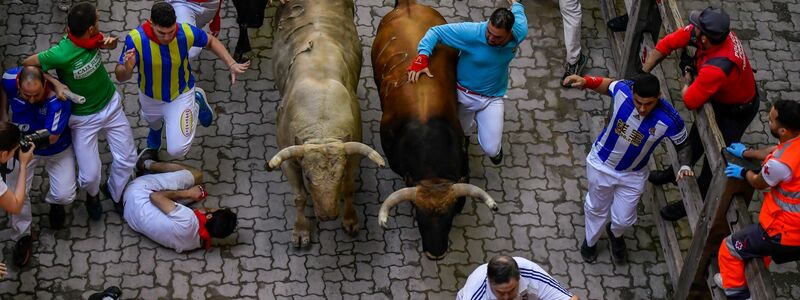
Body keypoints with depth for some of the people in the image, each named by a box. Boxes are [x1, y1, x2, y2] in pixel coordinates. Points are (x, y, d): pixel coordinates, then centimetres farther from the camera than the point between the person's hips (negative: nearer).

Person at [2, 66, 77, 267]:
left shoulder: (58, 97, -38)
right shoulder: (10, 79, -29)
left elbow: (51, 137, -28)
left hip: (56, 150, -2)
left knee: (65, 195, -12)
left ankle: (55, 202, 28)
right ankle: (22, 236, 18)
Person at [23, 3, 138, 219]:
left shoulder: (92, 38, -18)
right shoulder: (61, 54, -33)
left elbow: (108, 43, 6)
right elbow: (27, 64, -17)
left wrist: (110, 42, -18)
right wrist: (55, 84, -24)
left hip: (111, 104, 5)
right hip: (83, 117, -5)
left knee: (127, 159, 11)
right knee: (90, 175, -1)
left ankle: (114, 192, 42)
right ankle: (93, 194, 37)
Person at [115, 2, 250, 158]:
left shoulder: (186, 32, -31)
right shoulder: (136, 38, -35)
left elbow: (211, 41, -8)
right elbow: (120, 77, -28)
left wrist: (231, 64, -19)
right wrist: (126, 69, -52)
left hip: (181, 95, -1)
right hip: (149, 97, 1)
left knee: (177, 150, -5)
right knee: (154, 124, 31)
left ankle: (197, 103, 19)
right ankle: (156, 128, 72)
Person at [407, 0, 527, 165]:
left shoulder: (519, 33, -23)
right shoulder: (471, 32, -33)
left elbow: (519, 14, 1)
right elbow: (436, 31, -27)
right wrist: (422, 58, -42)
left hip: (492, 98, 1)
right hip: (464, 94, -1)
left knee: (491, 150, -6)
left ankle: (492, 130, 33)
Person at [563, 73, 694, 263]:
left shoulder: (670, 120, -33)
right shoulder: (622, 90, -31)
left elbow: (683, 145, -11)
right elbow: (607, 84, -4)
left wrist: (684, 165, -30)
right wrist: (585, 82, -21)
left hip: (632, 175, 0)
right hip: (601, 164, 0)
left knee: (624, 220, 19)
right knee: (596, 208, 25)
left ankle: (615, 234, 57)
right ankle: (590, 241, 57)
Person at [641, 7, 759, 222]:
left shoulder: (716, 68, -47)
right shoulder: (717, 31, -24)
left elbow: (689, 101, -32)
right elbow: (668, 44, -13)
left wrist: (687, 80, -12)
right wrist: (643, 75, -11)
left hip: (736, 111, -8)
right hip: (720, 98, 8)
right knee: (696, 137, 28)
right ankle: (677, 173, 53)